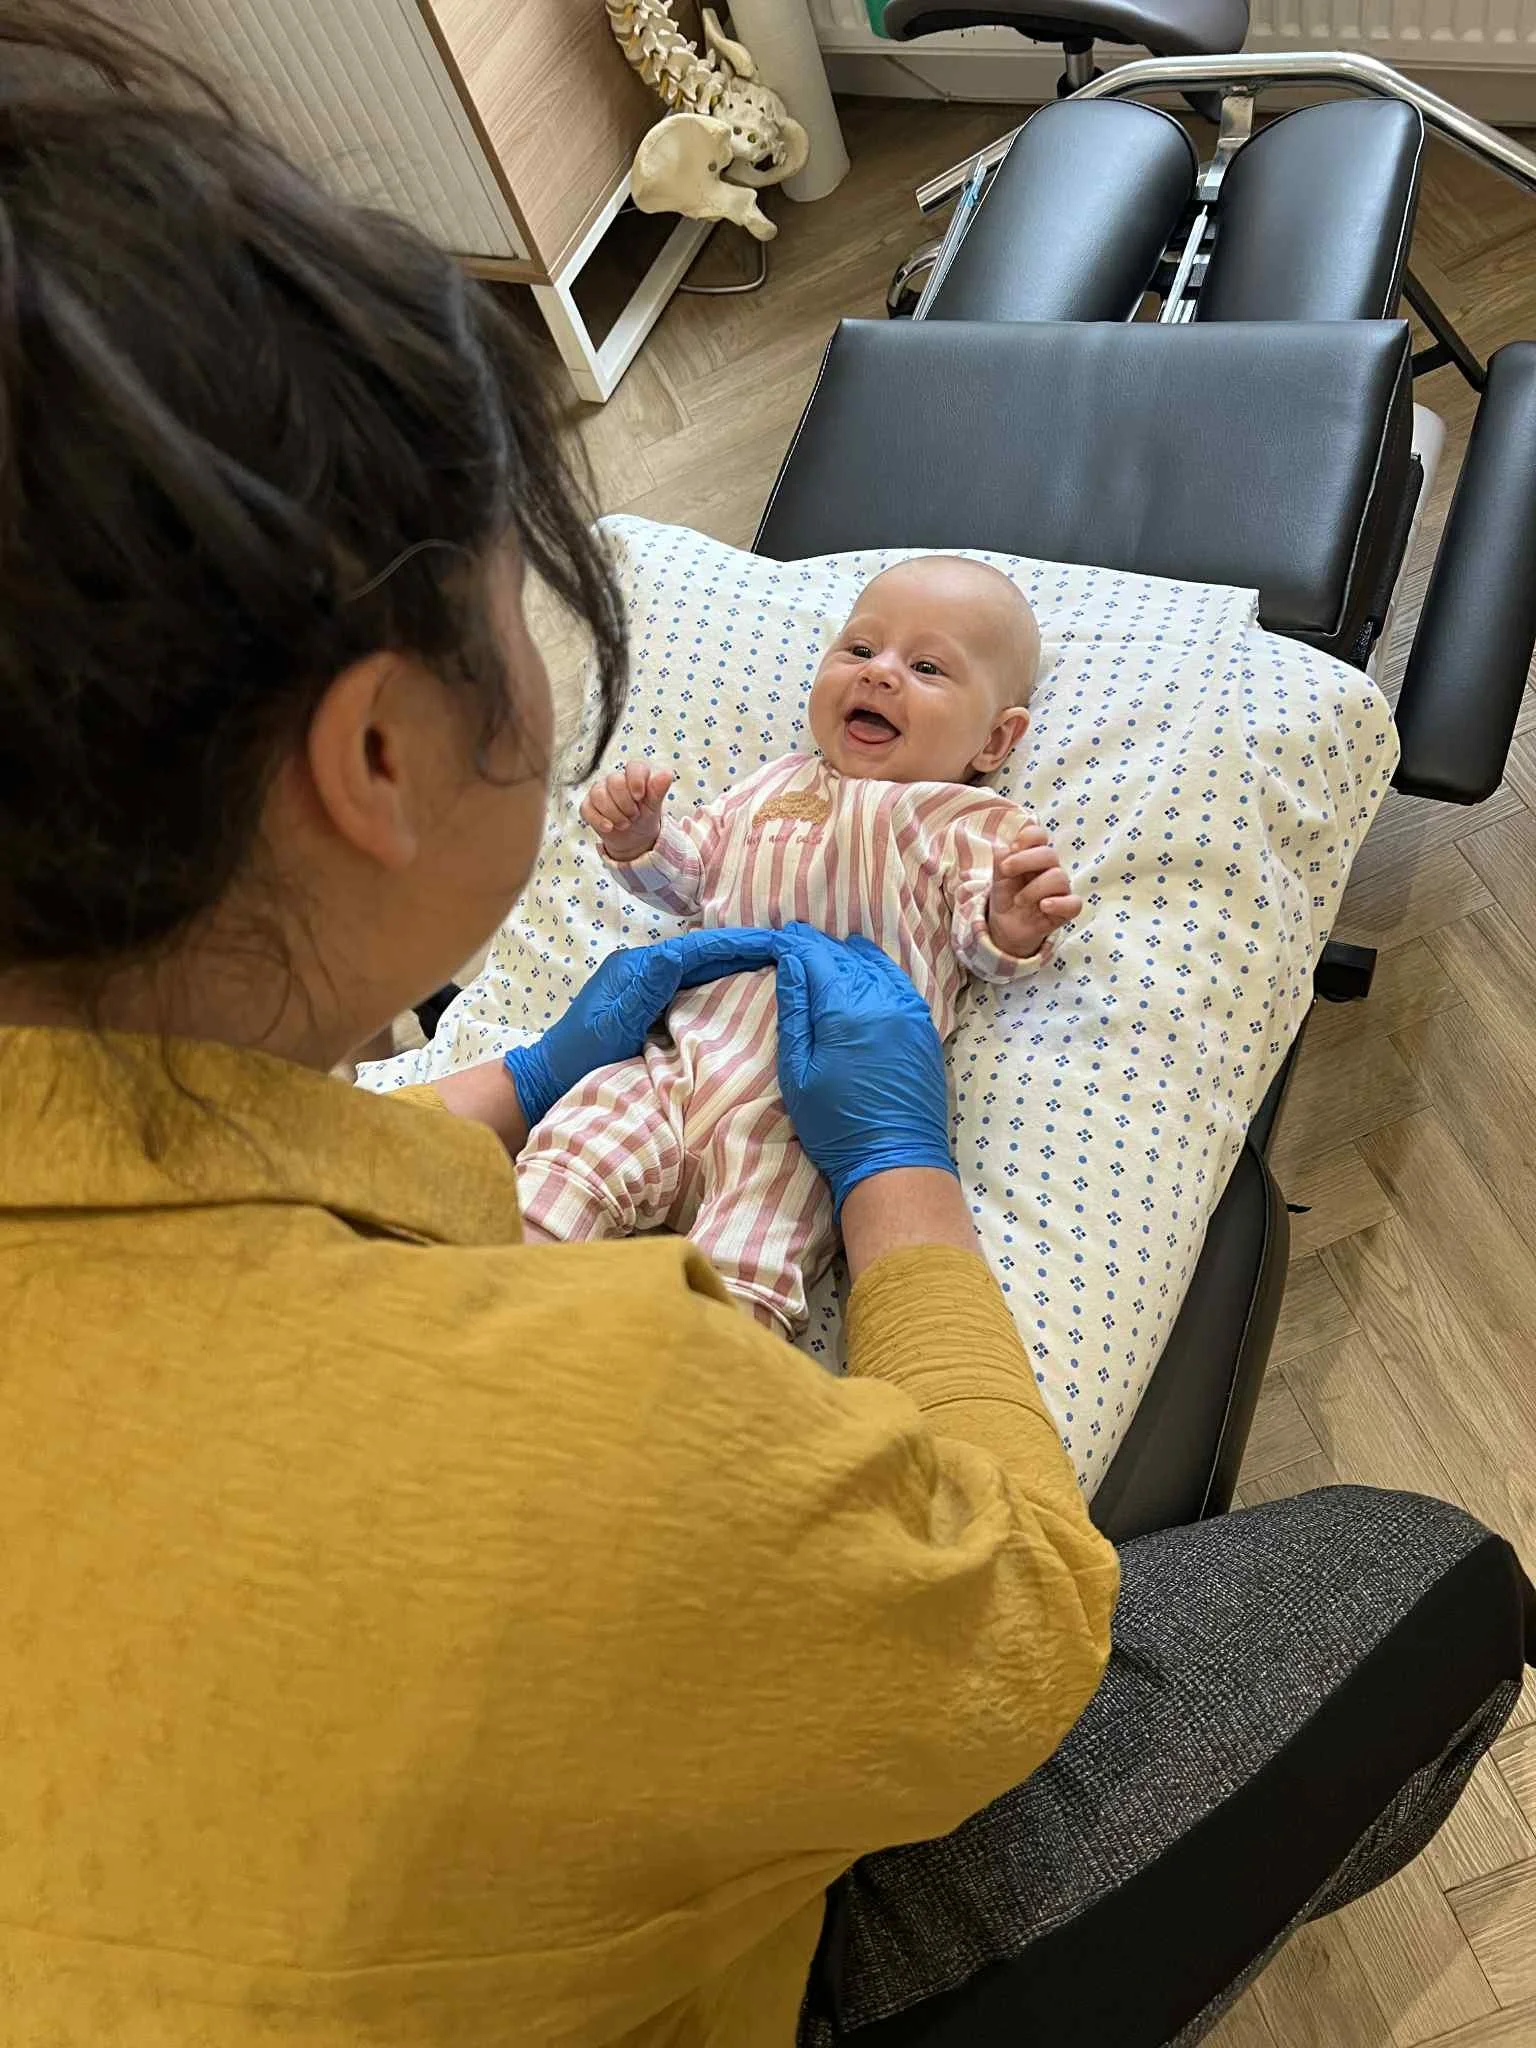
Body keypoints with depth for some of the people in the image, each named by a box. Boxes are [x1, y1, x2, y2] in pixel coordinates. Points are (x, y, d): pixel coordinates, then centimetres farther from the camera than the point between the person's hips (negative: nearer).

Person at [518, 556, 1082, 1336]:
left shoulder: (976, 825, 11)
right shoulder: (770, 787, 24)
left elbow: (982, 949, 2)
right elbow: (685, 881, 29)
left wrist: (1010, 927, -22)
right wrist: (637, 838, 7)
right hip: (676, 1060, 5)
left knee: (745, 1271, -24)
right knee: (566, 1160, -17)